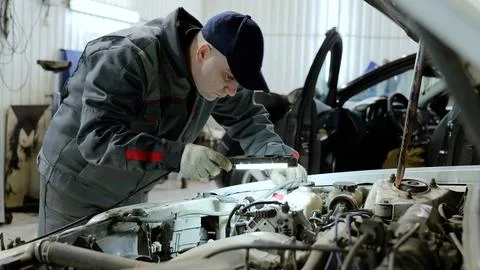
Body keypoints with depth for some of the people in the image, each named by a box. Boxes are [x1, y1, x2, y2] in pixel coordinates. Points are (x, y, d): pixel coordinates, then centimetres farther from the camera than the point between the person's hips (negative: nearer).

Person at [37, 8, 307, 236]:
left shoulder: (216, 71, -9)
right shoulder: (126, 58, -32)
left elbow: (248, 119, 2)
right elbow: (97, 138, -38)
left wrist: (281, 157, -17)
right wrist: (176, 156, -45)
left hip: (130, 195, 6)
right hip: (74, 190, -6)